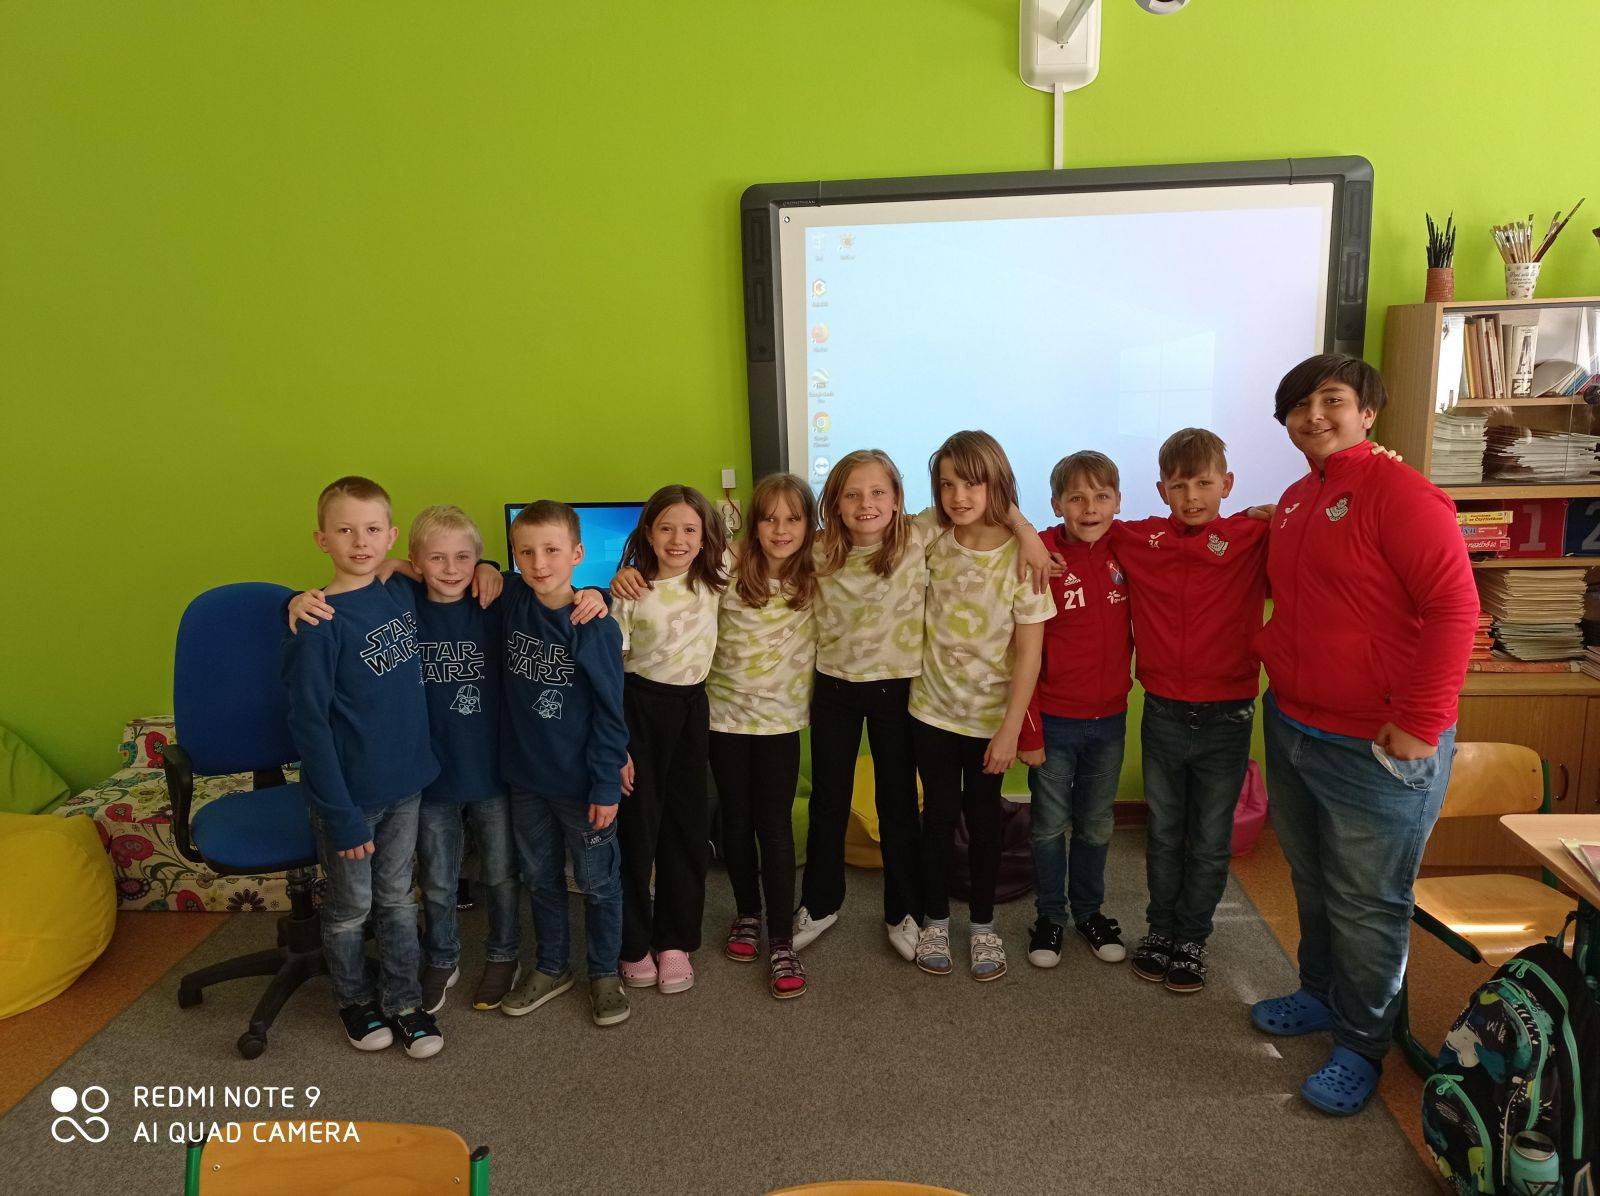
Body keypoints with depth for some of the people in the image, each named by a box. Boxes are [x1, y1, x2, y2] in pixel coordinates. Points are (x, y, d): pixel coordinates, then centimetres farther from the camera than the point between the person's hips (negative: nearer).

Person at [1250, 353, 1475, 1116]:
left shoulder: (1398, 493, -15)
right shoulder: (1294, 501, 10)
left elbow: (1454, 607, -20)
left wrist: (1418, 723, -20)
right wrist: (1275, 651, 9)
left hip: (1378, 747, -8)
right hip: (1293, 728, 8)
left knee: (1366, 903, 6)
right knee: (1312, 881, 22)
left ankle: (1361, 1046, 24)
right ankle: (1322, 995, 41)